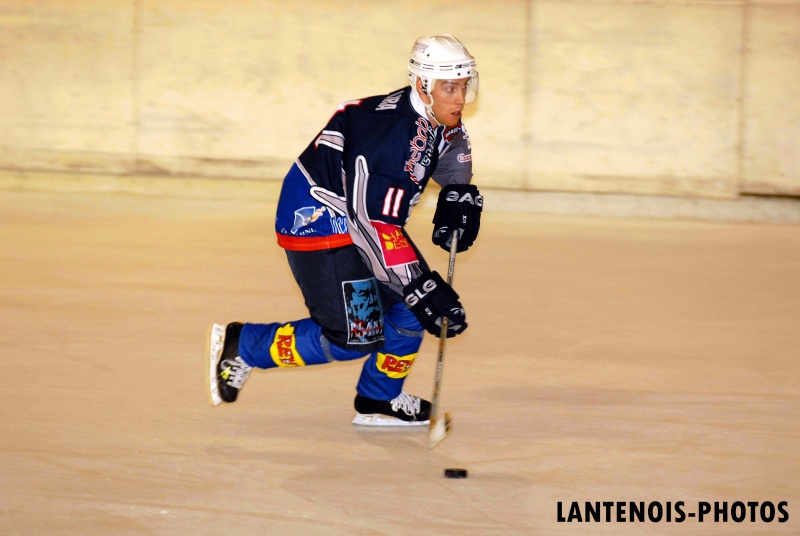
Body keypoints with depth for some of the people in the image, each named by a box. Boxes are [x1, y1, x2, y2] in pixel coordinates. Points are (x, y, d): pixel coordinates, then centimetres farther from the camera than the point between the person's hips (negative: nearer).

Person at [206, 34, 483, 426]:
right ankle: (240, 345, 3)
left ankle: (379, 399, 21)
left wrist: (459, 194, 6)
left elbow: (453, 146, 25)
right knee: (355, 338, -11)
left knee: (413, 306, 3)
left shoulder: (437, 120, -3)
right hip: (317, 222, -10)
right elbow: (374, 224, -34)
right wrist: (423, 288, -33)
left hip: (368, 215, 10)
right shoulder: (387, 132, -32)